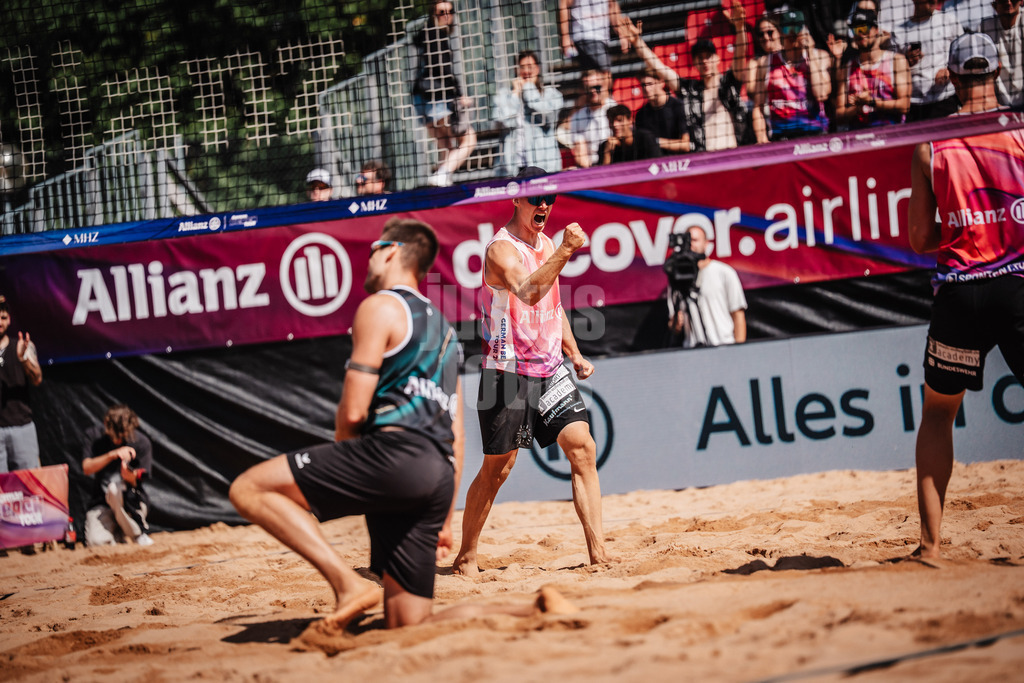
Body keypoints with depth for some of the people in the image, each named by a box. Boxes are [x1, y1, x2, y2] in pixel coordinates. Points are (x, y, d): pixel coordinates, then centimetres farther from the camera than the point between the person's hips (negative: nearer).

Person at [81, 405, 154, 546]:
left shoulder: (142, 442, -9)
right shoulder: (94, 436, -4)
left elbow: (135, 481, -9)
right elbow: (86, 468, -15)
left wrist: (130, 476, -34)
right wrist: (112, 455, -29)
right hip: (101, 503, 1)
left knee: (115, 488, -37)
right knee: (96, 541, -27)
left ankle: (139, 533, -14)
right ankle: (119, 532, 11)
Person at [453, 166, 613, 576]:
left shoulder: (546, 244, 12)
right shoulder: (501, 249, -14)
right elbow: (528, 292, -34)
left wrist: (574, 354, 19)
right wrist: (564, 253, -43)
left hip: (550, 369, 7)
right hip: (508, 372, -7)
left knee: (582, 447, -7)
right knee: (497, 468, 0)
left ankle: (597, 550, -8)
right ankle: (466, 557, 14)